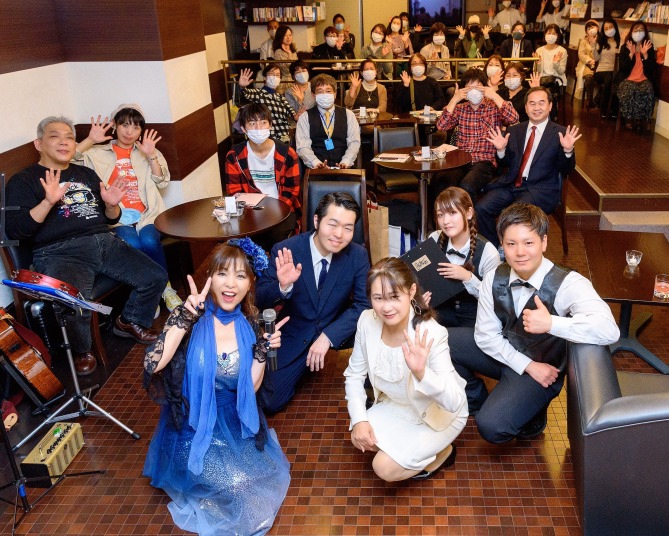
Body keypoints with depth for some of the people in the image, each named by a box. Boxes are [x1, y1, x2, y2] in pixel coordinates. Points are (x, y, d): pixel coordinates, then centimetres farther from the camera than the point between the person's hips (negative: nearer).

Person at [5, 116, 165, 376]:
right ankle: (82, 352, -1)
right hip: (59, 252, -6)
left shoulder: (86, 174, 24)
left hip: (104, 242, 6)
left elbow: (111, 219, 27)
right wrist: (49, 201, -20)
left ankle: (130, 323, 22)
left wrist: (111, 204, 2)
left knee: (156, 277, -7)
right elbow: (13, 231, -7)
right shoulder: (23, 181, 7)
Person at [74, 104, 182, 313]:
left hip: (146, 214, 1)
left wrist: (151, 155, -6)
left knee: (149, 241, -31)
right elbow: (69, 159, 0)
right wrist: (90, 140, -8)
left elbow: (161, 182, 7)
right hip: (117, 217, -1)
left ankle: (165, 288, -13)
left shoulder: (149, 151, 21)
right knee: (132, 244, -32)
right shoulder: (98, 153, 16)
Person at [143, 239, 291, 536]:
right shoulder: (192, 317, -14)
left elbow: (248, 390, -2)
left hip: (235, 426, 4)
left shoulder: (249, 327, -4)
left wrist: (263, 350, -13)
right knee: (236, 484, -21)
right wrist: (185, 317, -32)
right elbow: (152, 364, -29)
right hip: (193, 428, -4)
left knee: (263, 479, -12)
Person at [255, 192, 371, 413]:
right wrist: (283, 286, -40)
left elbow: (363, 305, -16)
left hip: (336, 329, 1)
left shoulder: (358, 255, -15)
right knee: (271, 402, -5)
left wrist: (328, 336, -28)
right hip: (296, 333, 0)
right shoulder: (286, 251, -20)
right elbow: (260, 300, -17)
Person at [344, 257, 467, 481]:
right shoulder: (367, 321, -19)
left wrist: (421, 372, -55)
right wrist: (359, 419, -17)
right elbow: (354, 374, -5)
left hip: (439, 413, -5)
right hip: (396, 404, 6)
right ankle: (410, 442, 16)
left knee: (385, 467, -15)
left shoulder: (431, 334, -35)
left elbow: (455, 402, -38)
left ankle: (442, 452, 12)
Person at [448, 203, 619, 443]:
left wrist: (551, 323, -47)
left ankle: (531, 417, 11)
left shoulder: (568, 284, -25)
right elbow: (486, 335, -7)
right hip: (501, 353, 5)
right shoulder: (494, 280, -11)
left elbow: (609, 330, -39)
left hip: (541, 366, -5)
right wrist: (527, 365, -18)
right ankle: (478, 403, 14)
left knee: (492, 426, -26)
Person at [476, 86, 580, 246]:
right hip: (510, 185, 4)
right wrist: (501, 149, -8)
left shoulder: (561, 133, 2)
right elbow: (505, 164, 13)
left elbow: (566, 170, -2)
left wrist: (567, 150, -22)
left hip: (540, 189, -4)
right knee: (481, 207, -18)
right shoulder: (514, 130, 14)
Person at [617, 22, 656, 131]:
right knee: (628, 91, -36)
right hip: (627, 79, -1)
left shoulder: (649, 48, 10)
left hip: (644, 80, 1)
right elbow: (622, 68, -4)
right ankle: (629, 119, -17)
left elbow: (651, 69, 1)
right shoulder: (625, 47, 7)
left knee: (648, 92, -32)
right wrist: (631, 53, -12)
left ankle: (642, 120, -16)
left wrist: (645, 54, -9)